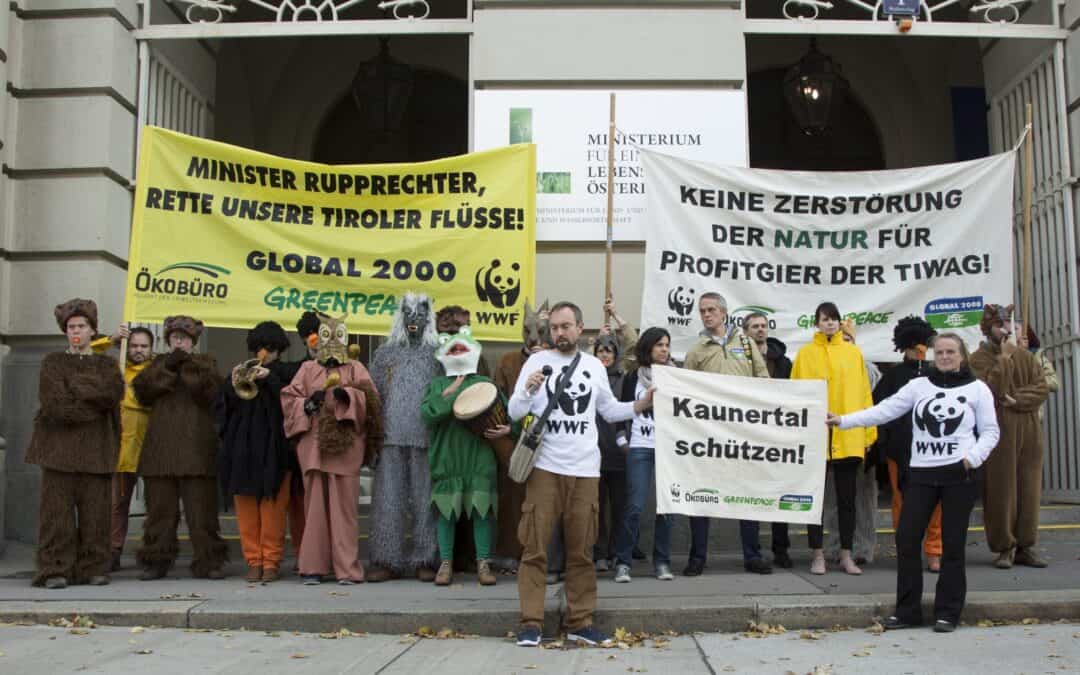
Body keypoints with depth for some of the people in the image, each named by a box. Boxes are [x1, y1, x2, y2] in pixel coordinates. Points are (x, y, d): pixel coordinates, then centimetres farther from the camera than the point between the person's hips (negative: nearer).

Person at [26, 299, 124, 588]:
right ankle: (55, 569, -1)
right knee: (57, 508, -5)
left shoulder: (107, 365, 15)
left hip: (96, 447, 1)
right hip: (59, 445, -1)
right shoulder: (53, 362, 10)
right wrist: (94, 402, -7)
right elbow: (54, 403, -5)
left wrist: (77, 387, -8)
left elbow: (114, 393, -6)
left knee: (95, 509, -1)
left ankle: (93, 568, 5)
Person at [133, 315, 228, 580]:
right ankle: (156, 561, 8)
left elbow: (209, 392, -6)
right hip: (161, 446, 2)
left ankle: (208, 562, 0)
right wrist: (169, 367, -8)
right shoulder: (159, 363, 19)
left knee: (201, 507, -4)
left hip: (196, 446, -2)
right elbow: (142, 390, 1)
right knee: (160, 506, 2)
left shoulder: (205, 363, 13)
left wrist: (187, 366, -8)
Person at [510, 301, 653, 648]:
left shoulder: (595, 366, 10)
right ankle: (531, 623, 4)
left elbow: (609, 410, 20)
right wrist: (528, 391, -22)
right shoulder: (537, 361, 0)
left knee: (581, 550, 9)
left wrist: (642, 404, 7)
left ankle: (580, 622, 17)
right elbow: (514, 413, -3)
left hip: (585, 470, 3)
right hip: (545, 468, -3)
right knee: (535, 547, -2)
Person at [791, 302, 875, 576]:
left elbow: (864, 393, 6)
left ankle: (846, 555, 18)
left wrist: (869, 432, 3)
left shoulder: (853, 352, 6)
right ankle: (817, 555, 14)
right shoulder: (805, 353, 2)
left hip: (848, 437, 1)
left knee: (847, 498, 8)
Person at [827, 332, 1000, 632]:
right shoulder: (919, 385, 8)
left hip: (959, 474, -2)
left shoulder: (977, 389, 4)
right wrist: (844, 420, -7)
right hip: (921, 472, 2)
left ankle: (948, 612, 13)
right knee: (906, 538, -1)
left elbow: (990, 431, 6)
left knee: (952, 543, 2)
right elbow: (884, 410, 2)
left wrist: (973, 458, -12)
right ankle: (907, 610, 10)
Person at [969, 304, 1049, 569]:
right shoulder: (978, 359, -1)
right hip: (999, 432, -4)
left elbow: (1042, 388, 4)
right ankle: (1005, 548, 6)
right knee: (1001, 491, -2)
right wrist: (1004, 358, -11)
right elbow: (992, 390, -15)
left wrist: (1017, 400, -10)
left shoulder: (1025, 356, 12)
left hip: (1028, 432, 4)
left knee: (1029, 490, 5)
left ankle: (1025, 547, 13)